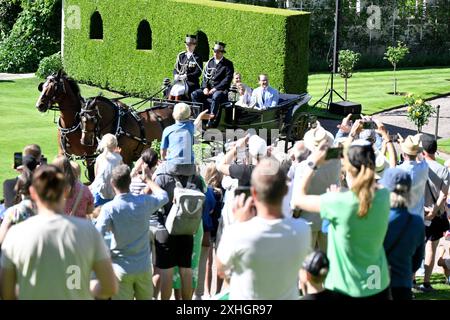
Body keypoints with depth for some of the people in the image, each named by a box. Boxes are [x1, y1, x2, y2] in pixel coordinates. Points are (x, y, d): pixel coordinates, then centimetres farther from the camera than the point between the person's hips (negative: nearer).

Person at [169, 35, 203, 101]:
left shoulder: (197, 58, 0)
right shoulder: (181, 56, 16)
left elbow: (198, 73, -8)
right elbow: (175, 68, 16)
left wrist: (186, 76, -19)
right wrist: (176, 75, -7)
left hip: (191, 83, -4)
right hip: (179, 82, 5)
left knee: (178, 92, -29)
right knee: (171, 93, -23)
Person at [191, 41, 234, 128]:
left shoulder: (228, 64, 0)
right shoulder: (210, 62, 16)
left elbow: (227, 79, -10)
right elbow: (205, 76, 13)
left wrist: (215, 88, -17)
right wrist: (205, 87, -6)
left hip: (221, 90, -5)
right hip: (208, 89, 5)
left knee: (216, 96, -39)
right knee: (194, 94, -18)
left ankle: (212, 120, -34)